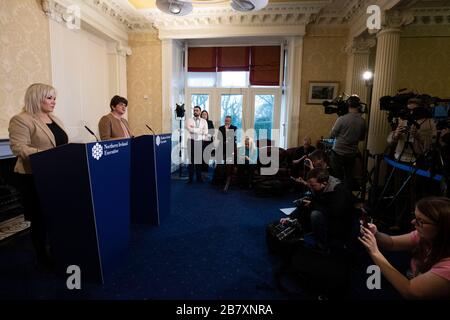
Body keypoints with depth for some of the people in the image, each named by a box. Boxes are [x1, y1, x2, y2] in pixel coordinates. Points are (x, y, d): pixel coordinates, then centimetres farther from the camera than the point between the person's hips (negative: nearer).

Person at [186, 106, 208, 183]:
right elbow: (189, 129, -14)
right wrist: (200, 130, -11)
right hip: (191, 141, -1)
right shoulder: (189, 120, 3)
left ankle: (199, 177, 17)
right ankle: (190, 178, 7)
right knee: (191, 159, 1)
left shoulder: (204, 121, 6)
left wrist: (194, 129, -11)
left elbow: (206, 132, -6)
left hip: (200, 142, 1)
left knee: (199, 159, 6)